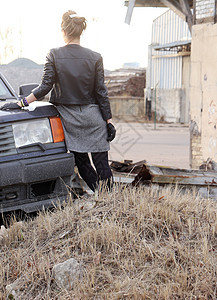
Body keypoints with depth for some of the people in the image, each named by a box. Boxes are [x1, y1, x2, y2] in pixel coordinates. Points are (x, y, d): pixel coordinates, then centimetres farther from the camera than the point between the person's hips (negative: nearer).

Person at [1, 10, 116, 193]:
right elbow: (101, 92, -1)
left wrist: (21, 103, -1)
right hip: (93, 116, 0)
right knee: (101, 164, 3)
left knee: (81, 162, 10)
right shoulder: (95, 58, -2)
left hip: (69, 117, 0)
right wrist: (109, 121, 4)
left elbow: (45, 87, -8)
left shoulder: (54, 56, -5)